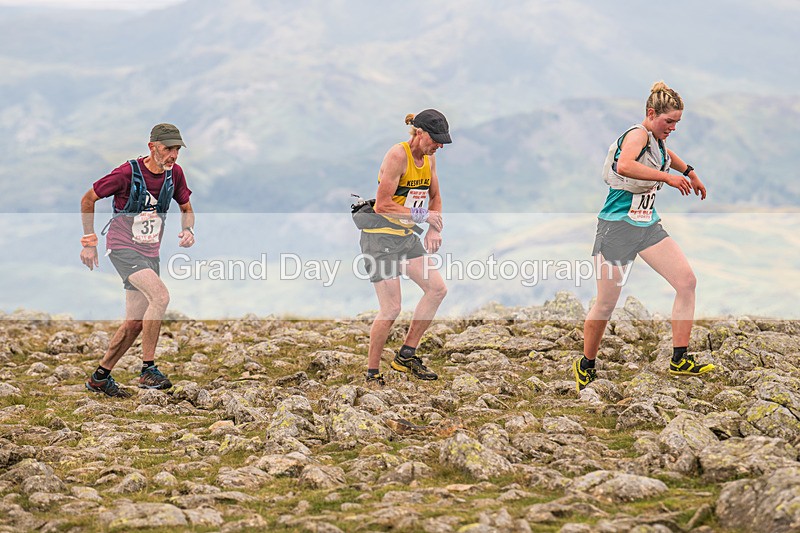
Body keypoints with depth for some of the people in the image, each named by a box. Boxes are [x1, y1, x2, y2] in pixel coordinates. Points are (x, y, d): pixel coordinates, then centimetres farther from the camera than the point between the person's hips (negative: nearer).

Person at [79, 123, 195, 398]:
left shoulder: (174, 173, 0)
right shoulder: (128, 172, -16)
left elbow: (186, 208, 15)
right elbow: (88, 199, -5)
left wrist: (188, 230, -7)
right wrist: (89, 242, -3)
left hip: (149, 253, 7)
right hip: (123, 248, -7)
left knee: (135, 323, 6)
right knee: (160, 295, -27)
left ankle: (100, 377, 21)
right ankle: (148, 370, -23)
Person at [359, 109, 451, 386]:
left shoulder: (429, 158, 7)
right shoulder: (397, 156, -19)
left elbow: (435, 197, 20)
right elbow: (382, 205, -23)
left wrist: (433, 229, 3)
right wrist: (421, 216, -19)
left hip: (406, 236, 8)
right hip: (380, 236, -8)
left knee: (437, 288, -1)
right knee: (391, 309, -11)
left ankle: (406, 355, 9)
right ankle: (372, 372, 4)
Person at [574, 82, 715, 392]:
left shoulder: (656, 140, 11)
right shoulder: (638, 134, -16)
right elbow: (624, 166, -40)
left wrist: (690, 174, 43)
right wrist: (667, 176, -37)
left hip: (648, 225, 8)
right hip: (617, 226, -8)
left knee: (687, 282, -8)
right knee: (606, 304, -1)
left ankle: (680, 360, -3)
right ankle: (586, 365, 21)